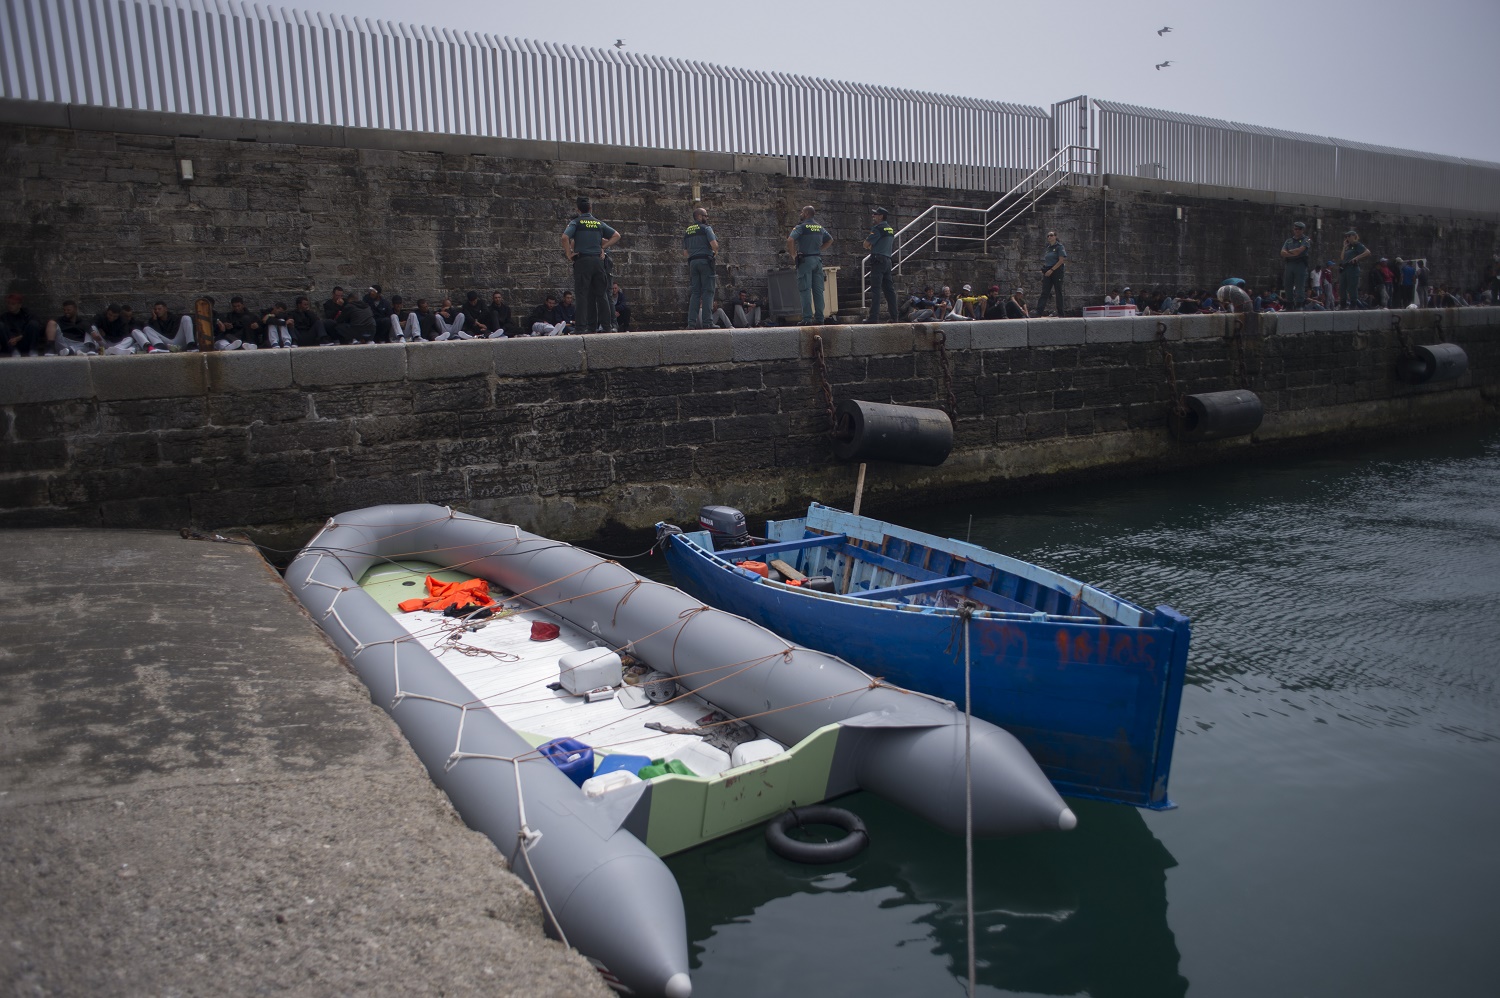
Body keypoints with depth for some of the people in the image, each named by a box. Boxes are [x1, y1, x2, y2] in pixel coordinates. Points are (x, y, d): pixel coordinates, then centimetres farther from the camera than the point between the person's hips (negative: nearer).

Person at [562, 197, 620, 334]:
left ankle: (583, 326, -9)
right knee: (601, 293, 7)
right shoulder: (599, 223, 12)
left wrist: (569, 255, -5)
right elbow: (616, 236, 12)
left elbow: (565, 237, -14)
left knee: (582, 294, -4)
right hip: (598, 260, 3)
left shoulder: (576, 222, 1)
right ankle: (605, 324, 6)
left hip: (582, 260, -3)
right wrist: (603, 247, 9)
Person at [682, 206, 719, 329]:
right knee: (707, 291, -6)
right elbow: (714, 245, -13)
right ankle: (707, 321, -12)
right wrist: (715, 252, 6)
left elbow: (685, 254, 18)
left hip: (692, 262, 6)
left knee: (695, 292, 5)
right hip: (705, 260, -6)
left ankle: (692, 321, -3)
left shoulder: (687, 232, 19)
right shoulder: (706, 228, -1)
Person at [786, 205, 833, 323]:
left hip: (805, 260, -6)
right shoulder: (820, 228, 13)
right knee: (818, 290, 6)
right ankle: (819, 317, 6)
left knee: (805, 290, -6)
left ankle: (807, 318, -11)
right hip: (818, 260, 6)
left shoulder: (801, 227, -7)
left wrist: (793, 254, -8)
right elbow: (830, 240, 27)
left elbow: (790, 240, -20)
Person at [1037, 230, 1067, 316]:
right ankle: (1039, 314, -11)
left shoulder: (1059, 247, -4)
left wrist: (1051, 270, -18)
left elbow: (1061, 260, -12)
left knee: (1058, 292, -2)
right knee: (1044, 293, -3)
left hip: (1057, 271, -6)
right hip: (1048, 272, 6)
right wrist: (1044, 270, 13)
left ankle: (1060, 314, 3)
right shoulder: (1048, 248, 17)